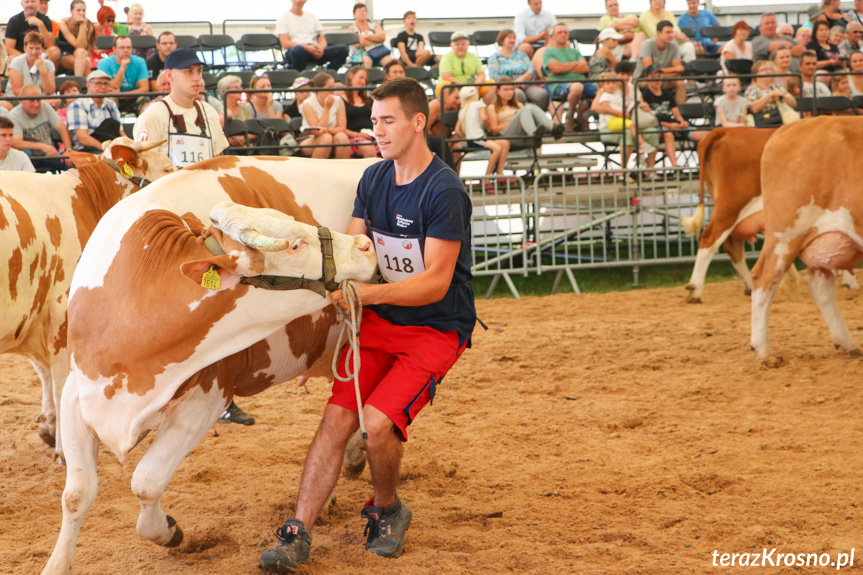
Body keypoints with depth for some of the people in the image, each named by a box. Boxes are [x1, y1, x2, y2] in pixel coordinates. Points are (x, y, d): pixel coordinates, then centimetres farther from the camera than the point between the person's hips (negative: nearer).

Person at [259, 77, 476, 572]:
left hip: (436, 330, -6)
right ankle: (299, 533, -6)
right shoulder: (374, 180, 5)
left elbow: (436, 282, -24)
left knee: (378, 423, -22)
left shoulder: (444, 191, -19)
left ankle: (387, 511, 7)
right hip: (380, 323, 6)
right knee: (338, 416, -9)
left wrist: (369, 293, -34)